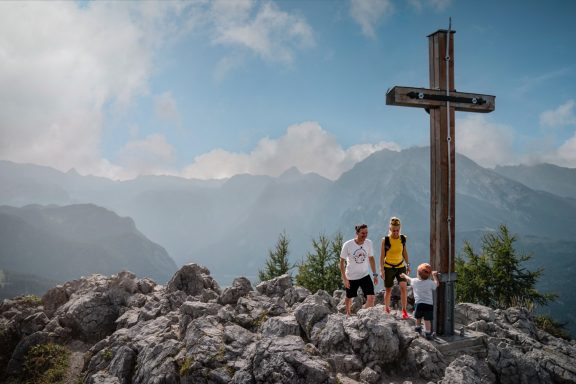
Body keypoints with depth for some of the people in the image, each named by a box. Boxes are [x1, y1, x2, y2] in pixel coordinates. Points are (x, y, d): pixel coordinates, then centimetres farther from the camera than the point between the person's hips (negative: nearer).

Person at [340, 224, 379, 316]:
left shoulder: (368, 243, -7)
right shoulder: (347, 245, -18)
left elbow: (371, 258, 7)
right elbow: (342, 262, -11)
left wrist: (375, 274, 5)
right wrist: (344, 279, -14)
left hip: (365, 275, 2)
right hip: (351, 277, -2)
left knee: (371, 298, -13)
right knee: (349, 297, 16)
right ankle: (348, 314, 45)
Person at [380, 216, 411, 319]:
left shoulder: (403, 238, -2)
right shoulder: (385, 240, -11)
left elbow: (404, 252, 11)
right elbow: (382, 255, -7)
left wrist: (408, 265, 10)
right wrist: (382, 269, -9)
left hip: (401, 266, 2)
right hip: (388, 268, -2)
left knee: (403, 287, -14)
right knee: (388, 290, 9)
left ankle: (404, 311, -7)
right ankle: (386, 309, 32)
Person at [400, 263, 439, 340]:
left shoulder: (414, 281, -3)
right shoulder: (430, 283, -10)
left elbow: (409, 279, 19)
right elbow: (437, 284, 8)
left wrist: (404, 275, 40)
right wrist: (434, 276, 19)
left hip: (418, 303, 2)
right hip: (429, 304, -2)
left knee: (418, 317, 23)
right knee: (427, 320, -1)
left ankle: (418, 328, 42)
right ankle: (428, 333, -1)